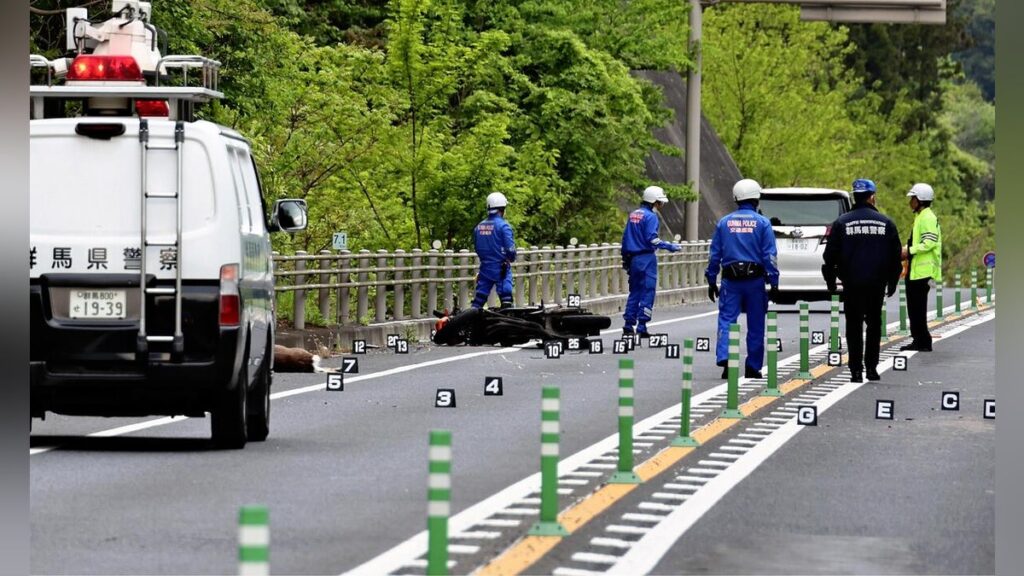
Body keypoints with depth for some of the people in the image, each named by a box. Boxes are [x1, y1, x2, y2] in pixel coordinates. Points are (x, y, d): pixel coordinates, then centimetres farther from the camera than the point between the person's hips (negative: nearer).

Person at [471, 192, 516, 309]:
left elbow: (477, 248, 12)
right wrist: (512, 258, 5)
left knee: (479, 299, 10)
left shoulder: (479, 227, 6)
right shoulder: (503, 226, -13)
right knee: (506, 299, -3)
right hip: (501, 268, -5)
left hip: (485, 267, 5)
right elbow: (510, 249, -16)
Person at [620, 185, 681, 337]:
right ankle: (641, 328, -6)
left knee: (634, 292, 14)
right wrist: (670, 246, -12)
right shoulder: (650, 217, -11)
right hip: (646, 258, -8)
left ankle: (628, 326, 13)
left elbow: (625, 237, 16)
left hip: (633, 258, 8)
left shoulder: (633, 215, 14)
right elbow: (652, 239, -19)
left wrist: (625, 258, 22)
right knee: (647, 293, -3)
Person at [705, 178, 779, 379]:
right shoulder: (762, 223, -2)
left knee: (726, 320, 0)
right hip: (755, 280, -1)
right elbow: (770, 255, -5)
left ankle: (724, 359, -20)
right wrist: (774, 283, -3)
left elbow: (715, 254, 7)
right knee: (755, 325, 8)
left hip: (731, 280, 1)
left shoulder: (724, 223, 5)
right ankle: (753, 367, 12)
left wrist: (711, 281, 13)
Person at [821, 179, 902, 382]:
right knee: (874, 324, 12)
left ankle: (856, 369, 0)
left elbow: (830, 255, 0)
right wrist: (892, 282, 17)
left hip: (851, 283, -1)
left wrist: (830, 281, 10)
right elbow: (896, 256, 7)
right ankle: (871, 367, 9)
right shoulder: (885, 223, 2)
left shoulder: (842, 223, -1)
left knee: (854, 326, 4)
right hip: (877, 284, 1)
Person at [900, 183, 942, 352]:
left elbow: (929, 243, -22)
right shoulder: (920, 217, 20)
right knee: (914, 307, 12)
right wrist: (906, 250, 15)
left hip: (923, 270, -11)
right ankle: (918, 340, 16)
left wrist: (910, 250, -18)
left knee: (918, 308, -9)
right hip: (914, 270, 11)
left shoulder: (928, 217, -12)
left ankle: (923, 342, -7)